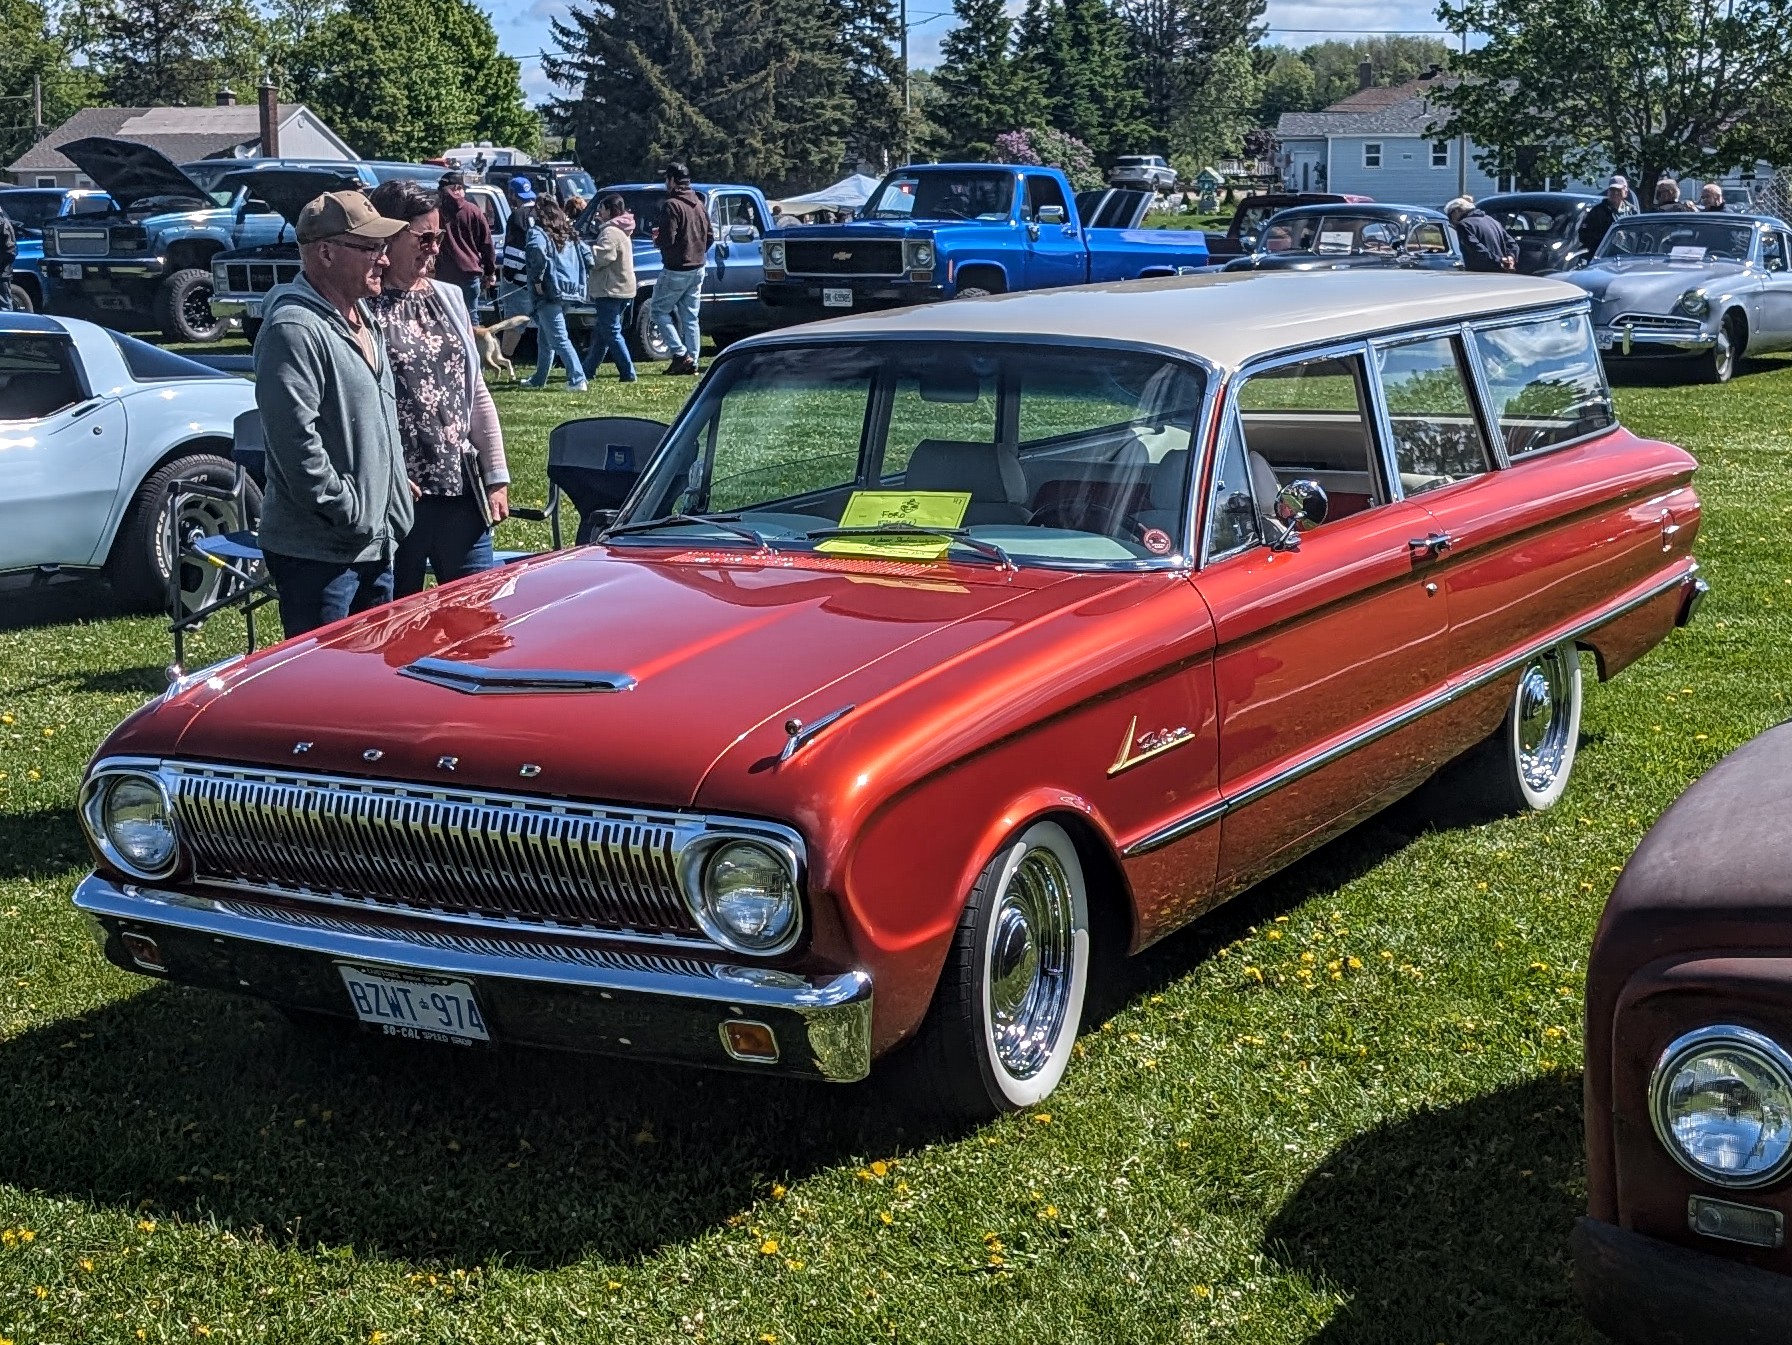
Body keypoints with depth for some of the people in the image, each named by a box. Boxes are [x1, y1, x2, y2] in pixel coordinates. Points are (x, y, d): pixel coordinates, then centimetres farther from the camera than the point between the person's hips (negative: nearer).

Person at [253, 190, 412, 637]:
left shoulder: (361, 316, 15)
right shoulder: (294, 329, -18)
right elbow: (297, 441, -25)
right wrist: (351, 515, -20)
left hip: (375, 545, 9)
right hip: (318, 552, -9)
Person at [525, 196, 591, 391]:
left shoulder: (538, 233, -9)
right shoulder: (569, 234, 15)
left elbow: (538, 252, -29)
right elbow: (586, 253, 14)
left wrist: (537, 279, -20)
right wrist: (580, 279, 15)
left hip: (549, 293, -9)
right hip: (568, 292, 9)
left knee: (559, 339, -9)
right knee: (545, 338, 21)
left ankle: (577, 380, -17)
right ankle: (539, 380, 30)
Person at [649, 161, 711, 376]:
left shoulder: (672, 205, -16)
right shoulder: (700, 205, 9)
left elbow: (668, 239, -22)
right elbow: (710, 237, 11)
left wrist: (657, 238, -1)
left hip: (676, 270, -8)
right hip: (698, 268, 8)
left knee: (659, 310, 4)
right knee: (690, 317, 12)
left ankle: (680, 354, -7)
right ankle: (692, 361, 10)